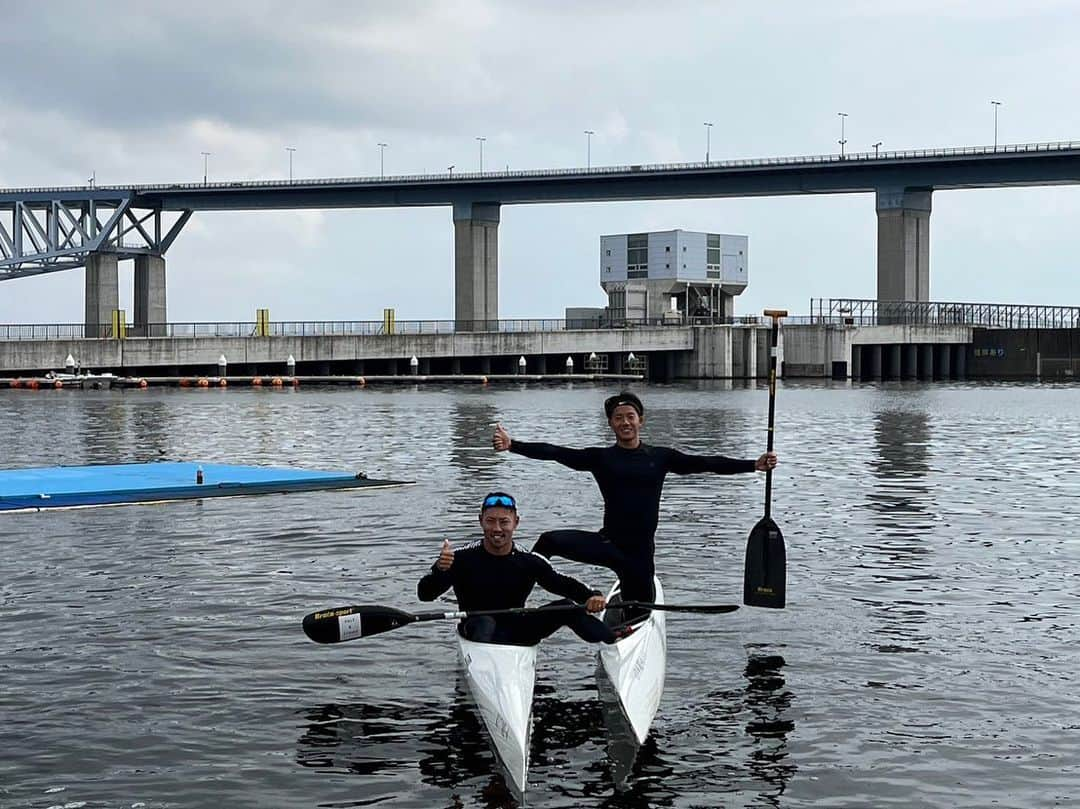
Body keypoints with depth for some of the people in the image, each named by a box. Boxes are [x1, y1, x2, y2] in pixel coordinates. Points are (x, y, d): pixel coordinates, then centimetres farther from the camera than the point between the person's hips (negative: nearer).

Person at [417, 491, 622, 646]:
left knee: (565, 607, -14)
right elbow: (425, 594, -18)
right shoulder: (463, 559, -11)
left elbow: (563, 584, -7)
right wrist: (439, 570, -41)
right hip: (476, 631, -3)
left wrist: (592, 596, -29)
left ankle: (617, 643, -16)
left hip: (517, 632, 3)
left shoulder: (530, 563, -1)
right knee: (484, 623, -37)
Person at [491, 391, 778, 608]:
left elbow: (706, 463, 0)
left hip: (641, 550, 1)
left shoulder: (660, 457, 6)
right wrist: (512, 446, -17)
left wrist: (754, 465, -8)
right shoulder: (601, 458, 4)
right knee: (550, 541, -23)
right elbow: (555, 453, -5)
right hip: (609, 542, -1)